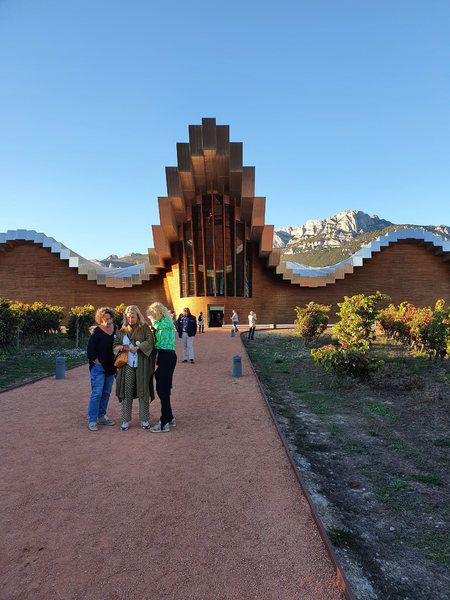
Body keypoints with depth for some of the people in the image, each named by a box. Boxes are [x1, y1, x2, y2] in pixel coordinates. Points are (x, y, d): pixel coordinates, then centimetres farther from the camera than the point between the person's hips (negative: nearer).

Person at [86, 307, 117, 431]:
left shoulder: (115, 329, 5)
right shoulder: (96, 332, -12)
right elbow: (90, 352, -12)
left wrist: (115, 364, 7)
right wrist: (98, 363, -9)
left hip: (110, 368, 6)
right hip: (98, 368, -6)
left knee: (106, 393, 13)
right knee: (96, 394, -6)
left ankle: (101, 417, 25)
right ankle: (92, 421, 2)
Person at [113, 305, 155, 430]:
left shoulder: (144, 328, 2)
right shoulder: (123, 330, 12)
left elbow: (149, 341, -11)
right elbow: (115, 345, 9)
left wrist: (137, 347, -26)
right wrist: (122, 347, -13)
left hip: (142, 365, -2)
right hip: (127, 365, 2)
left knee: (143, 392, 1)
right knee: (127, 392, 2)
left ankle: (144, 419, 13)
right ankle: (125, 420, 13)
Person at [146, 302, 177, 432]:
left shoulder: (167, 321, -8)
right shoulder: (159, 324, 16)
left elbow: (158, 326, -29)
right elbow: (156, 343, 16)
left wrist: (152, 318, -13)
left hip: (167, 356, -9)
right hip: (160, 356, 9)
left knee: (164, 389, -4)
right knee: (160, 389, 13)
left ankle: (164, 423, 4)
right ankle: (169, 418, 26)